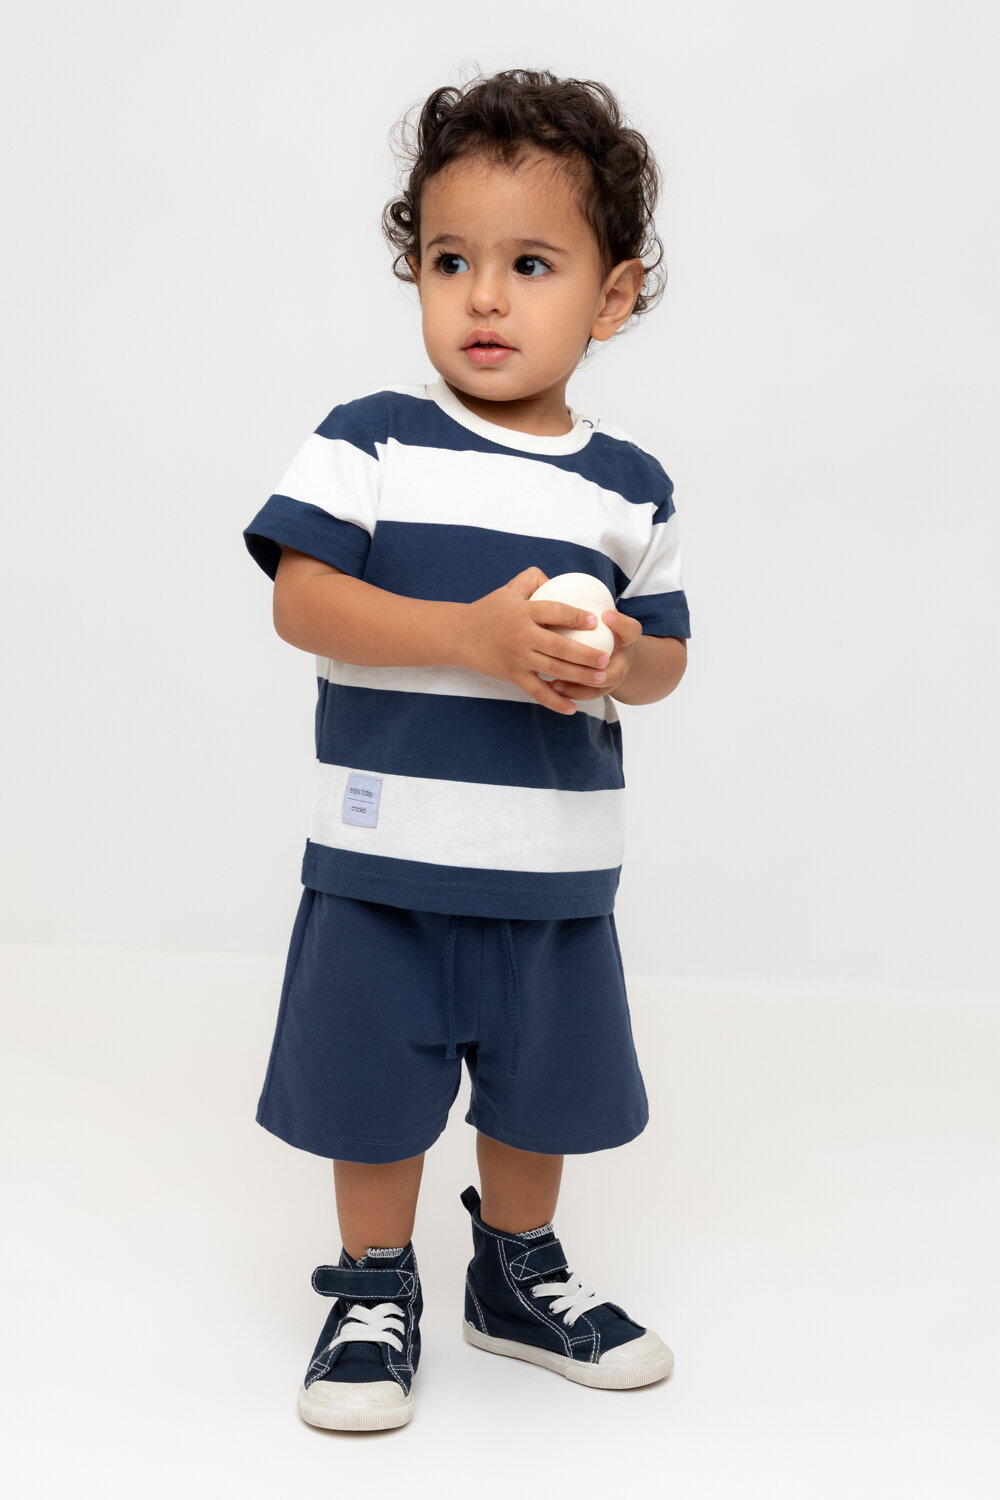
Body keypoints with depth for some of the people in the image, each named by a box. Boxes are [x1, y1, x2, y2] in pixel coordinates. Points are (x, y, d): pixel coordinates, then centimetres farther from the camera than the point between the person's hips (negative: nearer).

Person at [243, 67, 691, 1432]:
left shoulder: (631, 485, 3)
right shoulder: (369, 441, -7)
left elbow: (665, 652, 10)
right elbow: (300, 599, -14)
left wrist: (615, 663, -14)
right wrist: (476, 637, -24)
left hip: (557, 866, 3)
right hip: (385, 856, -3)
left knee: (540, 1087, 18)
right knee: (374, 1091, 10)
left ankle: (518, 1276, 41)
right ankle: (374, 1294, 33)